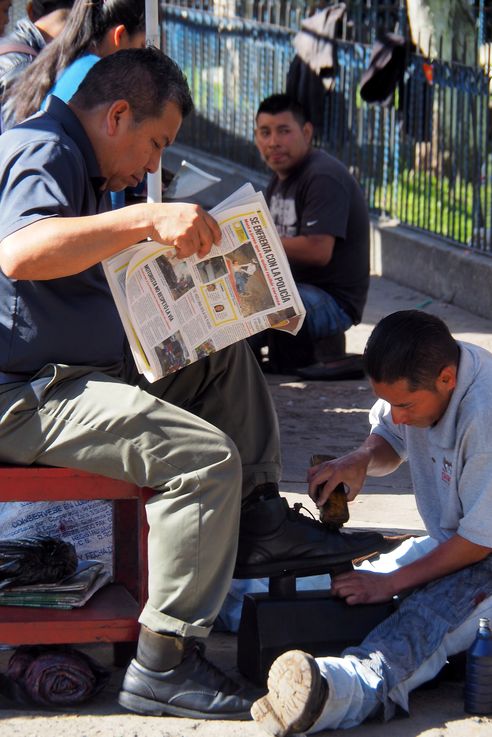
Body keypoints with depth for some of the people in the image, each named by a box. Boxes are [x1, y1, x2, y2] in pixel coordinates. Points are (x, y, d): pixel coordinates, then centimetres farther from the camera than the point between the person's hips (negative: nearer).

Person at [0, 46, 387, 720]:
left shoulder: (74, 162, 19)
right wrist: (147, 219, -40)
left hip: (78, 368, 11)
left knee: (224, 355, 16)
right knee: (206, 456, -24)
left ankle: (259, 523, 10)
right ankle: (163, 665, -20)